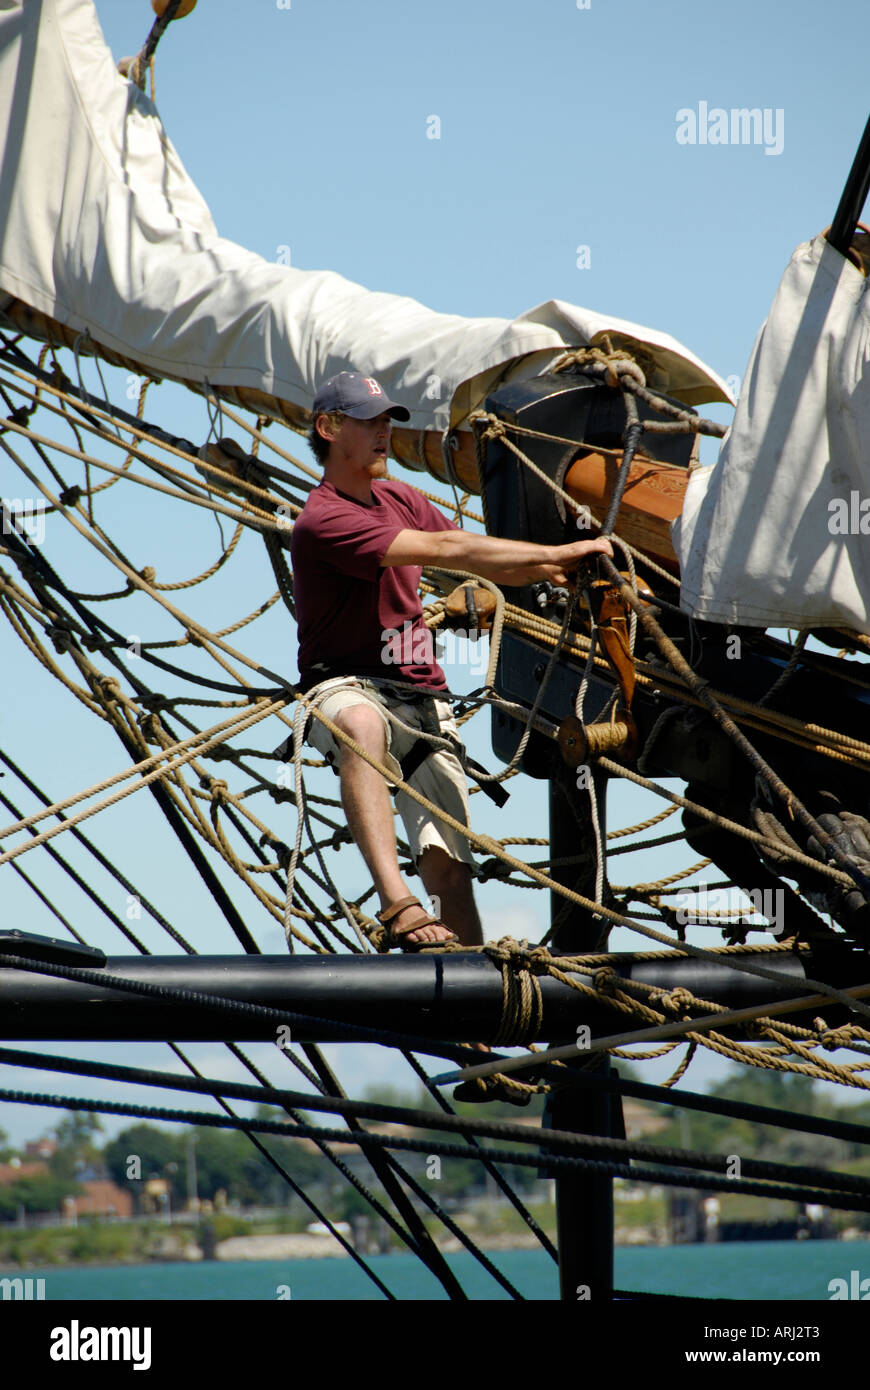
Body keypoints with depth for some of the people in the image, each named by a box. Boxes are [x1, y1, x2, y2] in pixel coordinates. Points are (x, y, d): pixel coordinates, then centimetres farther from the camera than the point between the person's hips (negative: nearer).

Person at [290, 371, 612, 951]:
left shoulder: (399, 498, 16)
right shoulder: (322, 521, -14)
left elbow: (482, 565, 16)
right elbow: (443, 549, -21)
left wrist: (547, 570, -4)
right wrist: (557, 552, -21)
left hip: (422, 698, 7)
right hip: (346, 688, -7)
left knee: (450, 868, -9)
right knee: (363, 725, -44)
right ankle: (398, 905, -55)